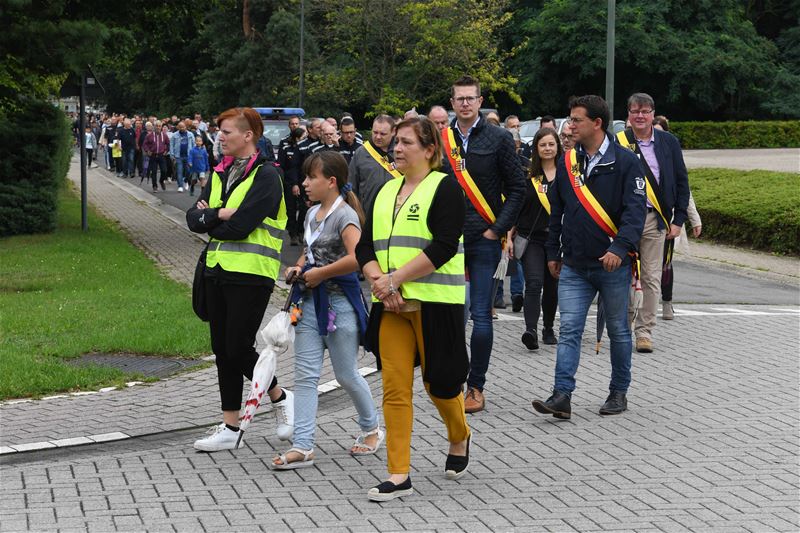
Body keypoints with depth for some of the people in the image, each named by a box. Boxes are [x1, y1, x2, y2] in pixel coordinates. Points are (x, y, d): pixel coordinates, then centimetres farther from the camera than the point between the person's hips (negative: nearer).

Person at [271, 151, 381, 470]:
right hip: (311, 300, 8)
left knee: (346, 374, 5)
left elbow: (358, 257, -29)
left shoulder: (345, 215, -15)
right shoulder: (313, 214, 11)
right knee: (305, 374, 1)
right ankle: (302, 446, 0)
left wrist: (321, 273, -20)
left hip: (339, 301, -8)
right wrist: (299, 267, 6)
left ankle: (371, 429, 29)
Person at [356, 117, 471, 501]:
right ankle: (398, 475, 2)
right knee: (395, 386, 0)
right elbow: (365, 246, 11)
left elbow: (444, 246, -16)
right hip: (391, 305, 5)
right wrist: (378, 281, -9)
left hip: (435, 302, -5)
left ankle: (459, 438, 35)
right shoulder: (385, 192, 15)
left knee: (438, 381, 5)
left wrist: (394, 279, -18)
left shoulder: (445, 188, -5)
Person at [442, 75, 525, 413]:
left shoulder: (498, 139, -1)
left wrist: (498, 228, -7)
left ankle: (476, 387, 3)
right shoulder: (440, 139, 8)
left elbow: (517, 188, 0)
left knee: (481, 314, -3)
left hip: (483, 239, -3)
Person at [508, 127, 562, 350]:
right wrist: (509, 236, 0)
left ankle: (548, 329, 27)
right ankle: (530, 331, -25)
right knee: (534, 283, -16)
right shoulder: (527, 175, 1)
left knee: (552, 287, 11)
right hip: (531, 238, -2)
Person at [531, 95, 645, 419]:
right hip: (573, 266, 4)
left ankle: (619, 392, 22)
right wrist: (553, 252, 16)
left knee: (618, 330, 10)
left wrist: (620, 248, -26)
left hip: (612, 264, -4)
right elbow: (556, 210, 17)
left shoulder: (624, 161, -7)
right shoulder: (567, 163, 9)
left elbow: (635, 210, -13)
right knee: (569, 329, -6)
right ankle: (562, 396, -11)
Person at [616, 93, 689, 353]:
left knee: (652, 279, 2)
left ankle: (644, 332, 9)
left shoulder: (668, 142, 7)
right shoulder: (617, 143, 0)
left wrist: (678, 220, 4)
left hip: (655, 220, 2)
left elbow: (681, 182, 10)